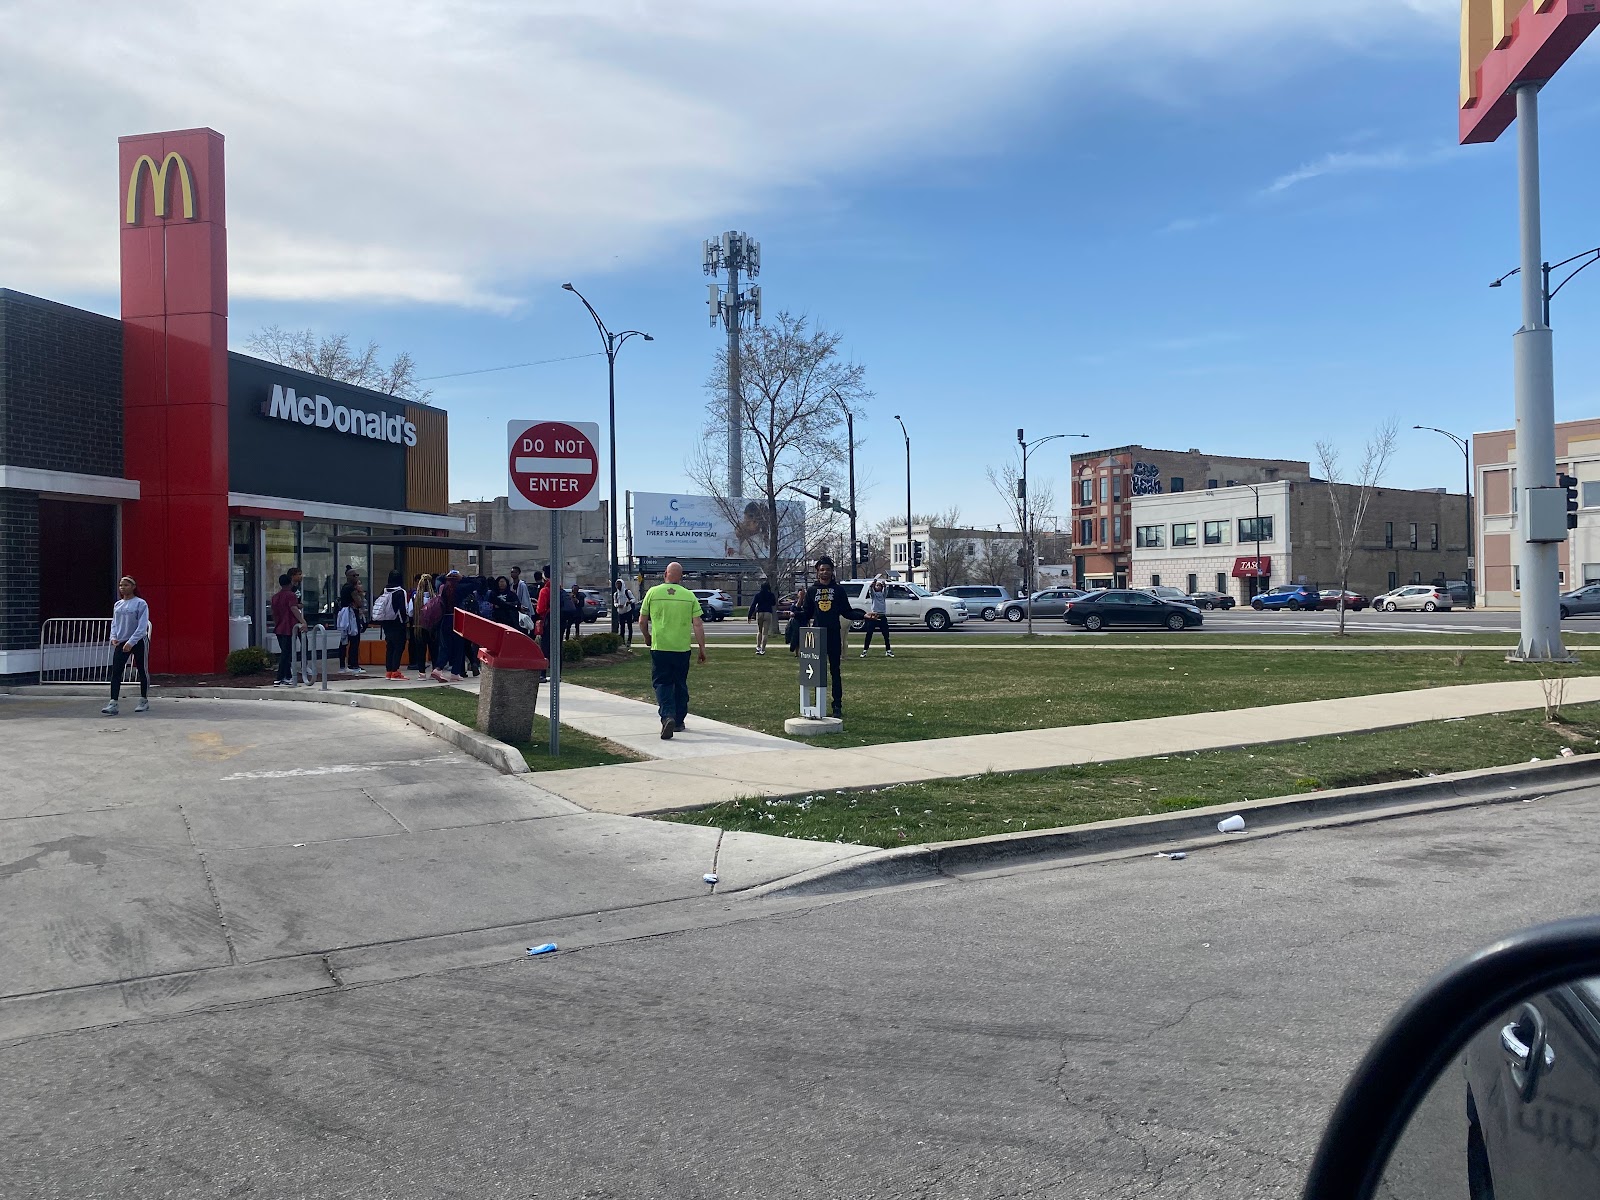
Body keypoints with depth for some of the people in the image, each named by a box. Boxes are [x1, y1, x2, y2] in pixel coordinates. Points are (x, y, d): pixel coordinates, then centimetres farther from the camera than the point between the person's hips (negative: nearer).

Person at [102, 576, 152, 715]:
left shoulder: (140, 604, -9)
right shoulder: (117, 605, 10)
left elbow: (142, 626, -15)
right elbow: (114, 623, 14)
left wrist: (131, 642, -21)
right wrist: (113, 637, -4)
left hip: (139, 642, -5)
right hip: (121, 643, 5)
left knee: (142, 671, 7)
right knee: (115, 672, -6)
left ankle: (144, 701, 19)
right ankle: (113, 703, -10)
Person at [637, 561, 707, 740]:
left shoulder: (653, 593, -1)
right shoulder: (689, 596, -1)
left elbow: (642, 621, 4)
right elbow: (698, 625, -3)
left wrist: (647, 636, 23)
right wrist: (702, 648, 5)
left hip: (659, 647, -1)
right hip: (682, 648, 1)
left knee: (662, 684, 3)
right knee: (680, 685, 16)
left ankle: (667, 716, -20)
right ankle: (679, 722, 24)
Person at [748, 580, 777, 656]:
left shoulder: (758, 595, 0)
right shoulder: (771, 595, -1)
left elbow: (753, 605, -1)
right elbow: (774, 603, 17)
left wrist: (749, 616, 1)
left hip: (759, 613, 1)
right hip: (768, 613, -1)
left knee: (759, 631, 17)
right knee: (765, 632, -1)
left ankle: (758, 647, 7)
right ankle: (762, 649, -5)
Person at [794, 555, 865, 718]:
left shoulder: (838, 590, 6)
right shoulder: (811, 590, 9)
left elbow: (847, 612, 6)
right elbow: (806, 615, 9)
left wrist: (864, 615, -7)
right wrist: (797, 612, -12)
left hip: (834, 635, -1)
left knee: (835, 671, 0)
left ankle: (838, 706, 3)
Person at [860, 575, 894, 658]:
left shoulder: (883, 594, 11)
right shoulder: (873, 594, 6)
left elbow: (886, 589, -10)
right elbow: (870, 589, -15)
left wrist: (885, 584, -33)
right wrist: (873, 582, -37)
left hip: (882, 616, 2)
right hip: (873, 616, -2)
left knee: (886, 635, 4)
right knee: (869, 634, -2)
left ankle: (888, 651, 12)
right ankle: (864, 651, 2)